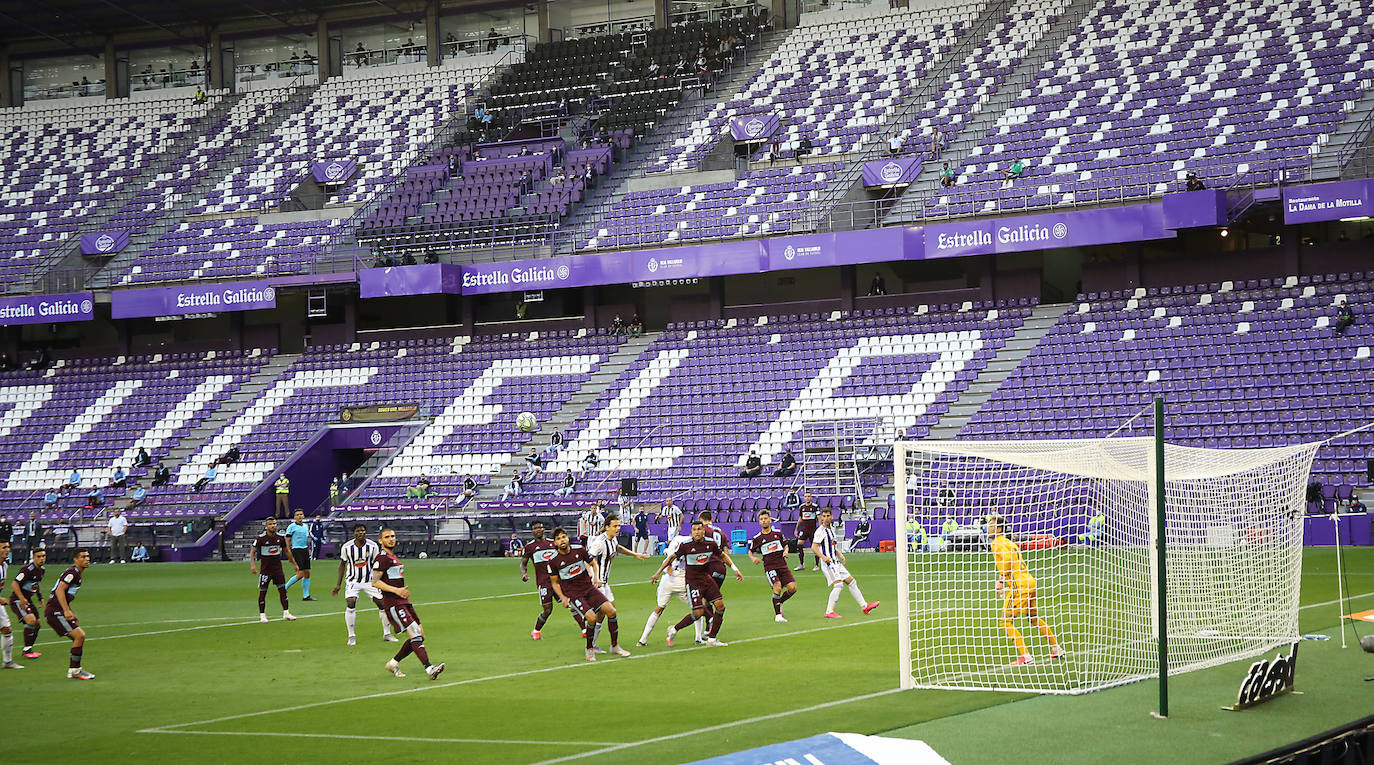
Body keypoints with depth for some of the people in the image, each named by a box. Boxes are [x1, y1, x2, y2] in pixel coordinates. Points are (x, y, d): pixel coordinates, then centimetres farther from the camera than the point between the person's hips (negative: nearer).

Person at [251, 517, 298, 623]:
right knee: (262, 591, 1)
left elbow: (287, 551, 16)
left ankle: (286, 613, 5)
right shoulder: (260, 538, -9)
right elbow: (253, 552, -4)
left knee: (283, 590, -1)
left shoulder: (281, 537, 2)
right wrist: (252, 565, -18)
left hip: (277, 568, 3)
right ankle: (262, 615, 10)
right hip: (265, 569, -3)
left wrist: (294, 563, 20)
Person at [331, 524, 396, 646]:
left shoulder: (373, 546, -8)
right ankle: (352, 636, -10)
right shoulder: (347, 547, -8)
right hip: (353, 580, -1)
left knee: (382, 603, -3)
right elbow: (342, 565, 5)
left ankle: (387, 634, 17)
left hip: (370, 580, 1)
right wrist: (338, 585, 5)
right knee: (350, 603, -22)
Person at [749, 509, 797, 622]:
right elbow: (750, 552, 12)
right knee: (777, 587, -24)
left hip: (782, 565, 4)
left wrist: (786, 551, 1)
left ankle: (779, 603, 19)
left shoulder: (778, 533, 9)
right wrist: (753, 558, -10)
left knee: (792, 588, -9)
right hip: (769, 567, -3)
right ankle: (778, 615, -15)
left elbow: (785, 545, 23)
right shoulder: (757, 538, 1)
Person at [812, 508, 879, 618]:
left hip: (836, 563, 9)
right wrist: (823, 557, -33)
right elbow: (814, 547, -19)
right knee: (838, 584, -19)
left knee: (851, 581, 12)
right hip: (828, 563, -9)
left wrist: (840, 554, 13)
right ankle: (829, 612, -14)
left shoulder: (831, 530, 16)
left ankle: (864, 606, 20)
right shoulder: (820, 531, -11)